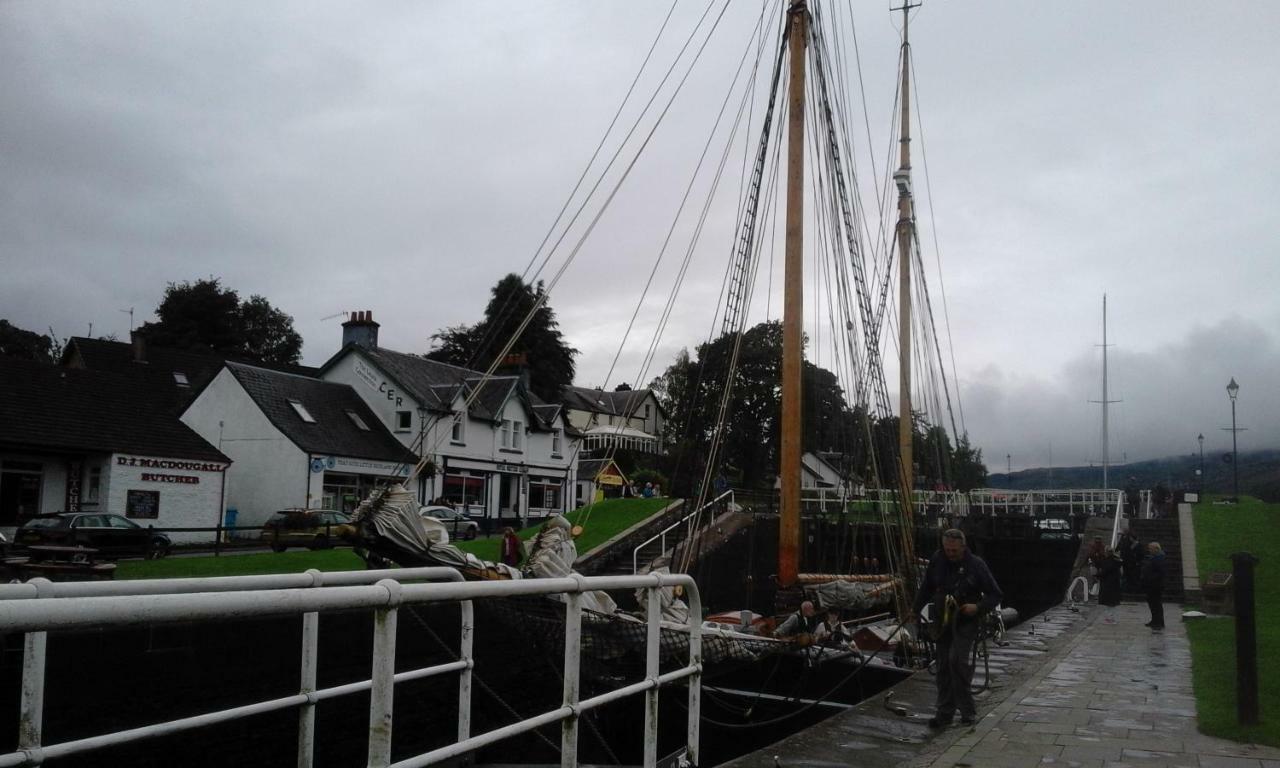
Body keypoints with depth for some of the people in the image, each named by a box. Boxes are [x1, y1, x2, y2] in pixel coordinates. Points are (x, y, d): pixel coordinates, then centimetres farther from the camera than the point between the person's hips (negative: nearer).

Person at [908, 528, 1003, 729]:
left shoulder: (976, 564, -11)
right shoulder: (937, 560, -1)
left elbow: (995, 595, -3)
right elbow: (926, 588, 15)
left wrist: (978, 607, -19)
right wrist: (915, 611, 16)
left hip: (966, 622, -4)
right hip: (942, 621, 4)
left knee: (957, 660, -20)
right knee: (943, 666, 7)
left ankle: (967, 709, -5)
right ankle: (944, 713, 16)